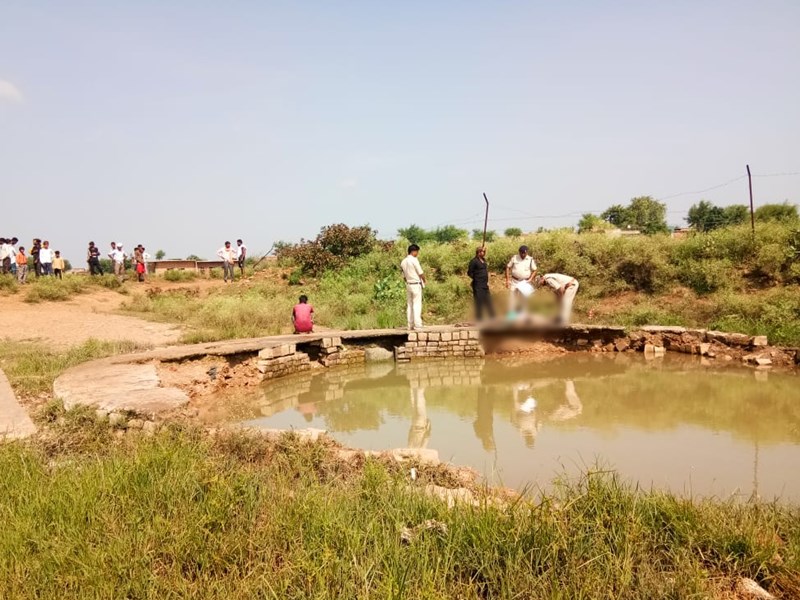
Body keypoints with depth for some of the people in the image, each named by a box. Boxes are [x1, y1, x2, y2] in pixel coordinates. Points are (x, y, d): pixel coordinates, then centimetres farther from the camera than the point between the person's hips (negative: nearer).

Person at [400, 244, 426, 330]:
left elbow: (404, 276, 12)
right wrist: (424, 280, 6)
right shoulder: (414, 260, -14)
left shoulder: (403, 262, 9)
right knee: (417, 304, -5)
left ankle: (410, 325, 9)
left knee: (409, 305, 9)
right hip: (416, 284, -7)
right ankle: (417, 324, -8)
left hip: (408, 284, 7)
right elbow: (421, 273, -12)